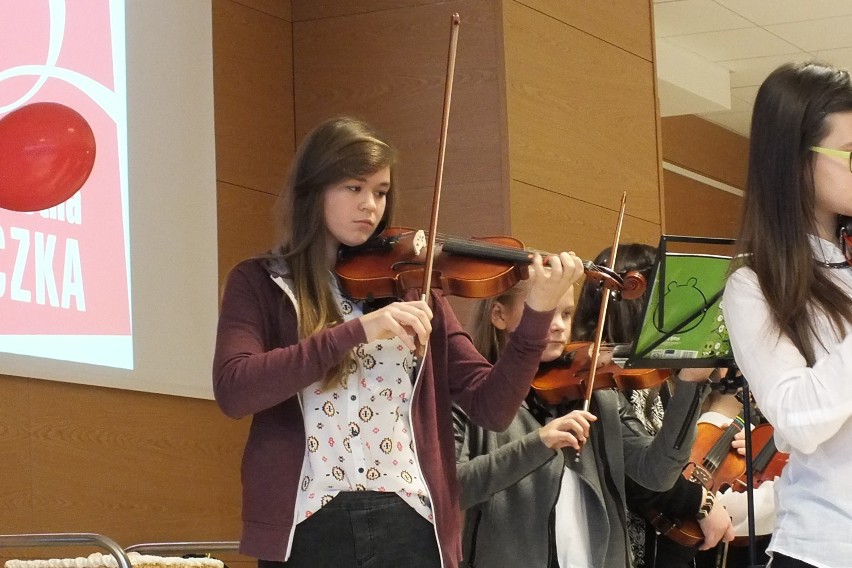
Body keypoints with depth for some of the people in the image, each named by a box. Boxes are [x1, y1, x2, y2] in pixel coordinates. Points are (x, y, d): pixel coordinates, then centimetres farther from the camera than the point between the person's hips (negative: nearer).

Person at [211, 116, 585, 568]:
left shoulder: (411, 286, 10)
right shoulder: (260, 283, 4)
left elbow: (491, 407, 4)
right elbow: (232, 389, -14)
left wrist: (537, 315, -11)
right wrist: (357, 330, -21)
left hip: (411, 527, 2)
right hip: (309, 529, -2)